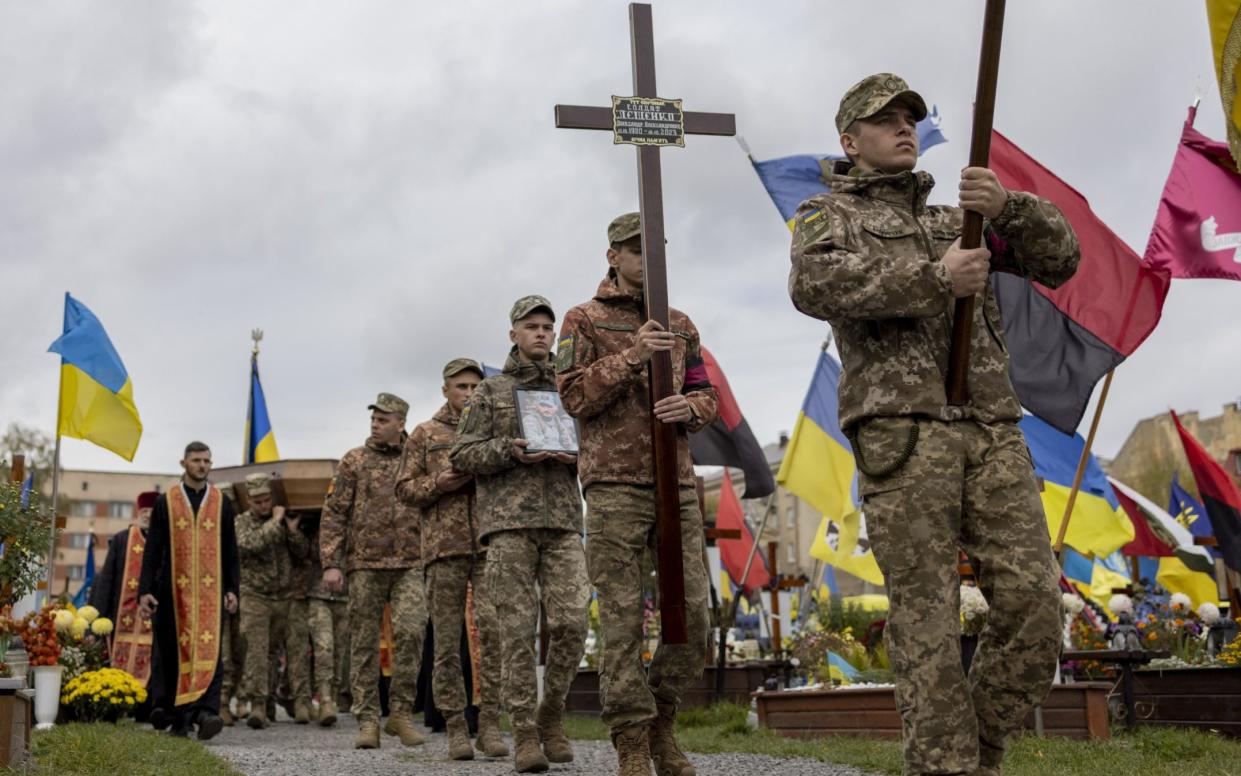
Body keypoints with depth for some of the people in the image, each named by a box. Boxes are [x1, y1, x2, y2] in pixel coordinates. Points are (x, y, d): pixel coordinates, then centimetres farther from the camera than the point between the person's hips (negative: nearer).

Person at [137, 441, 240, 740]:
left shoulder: (222, 502, 9)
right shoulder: (165, 502, 6)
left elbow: (230, 549, 10)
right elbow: (152, 549, 4)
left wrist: (231, 589, 4)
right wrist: (145, 590, -3)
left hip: (210, 589, 0)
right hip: (174, 589, 0)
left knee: (209, 649, -13)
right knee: (174, 654, 4)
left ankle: (207, 711, -23)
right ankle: (179, 718, 14)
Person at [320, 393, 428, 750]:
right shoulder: (354, 460, 7)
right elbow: (333, 513, 3)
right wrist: (331, 562, -6)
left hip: (410, 564, 0)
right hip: (365, 563, 0)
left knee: (411, 630, -16)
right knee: (364, 644, 2)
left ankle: (401, 711, -2)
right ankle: (368, 721, 9)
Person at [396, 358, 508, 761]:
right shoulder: (425, 434, 13)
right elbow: (404, 488, 10)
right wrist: (438, 483, -8)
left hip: (490, 544, 0)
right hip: (445, 546, 0)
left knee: (494, 629, -13)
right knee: (447, 643, 2)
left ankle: (489, 723, -6)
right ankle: (456, 728, 9)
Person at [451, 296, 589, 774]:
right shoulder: (490, 392, 12)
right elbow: (461, 455, 6)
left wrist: (577, 456, -4)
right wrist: (509, 450, -12)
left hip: (562, 520, 2)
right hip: (508, 520, -2)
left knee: (571, 623, -9)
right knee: (518, 628, -5)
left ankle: (552, 717, 11)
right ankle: (525, 734, 1)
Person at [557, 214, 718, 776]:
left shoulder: (679, 323, 18)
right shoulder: (585, 320, 6)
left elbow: (706, 395, 18)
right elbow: (574, 396, -4)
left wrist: (689, 408, -6)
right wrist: (631, 355, -15)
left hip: (677, 482, 4)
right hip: (615, 484, -4)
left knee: (692, 612, 1)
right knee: (623, 619, -4)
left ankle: (661, 722, 21)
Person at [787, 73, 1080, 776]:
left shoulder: (958, 221, 29)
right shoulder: (829, 215, 15)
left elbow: (1061, 258, 16)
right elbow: (814, 285, -9)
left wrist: (1009, 208, -5)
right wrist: (934, 279, -12)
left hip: (993, 432, 5)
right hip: (902, 431, -4)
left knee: (1035, 604, -3)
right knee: (928, 618, -6)